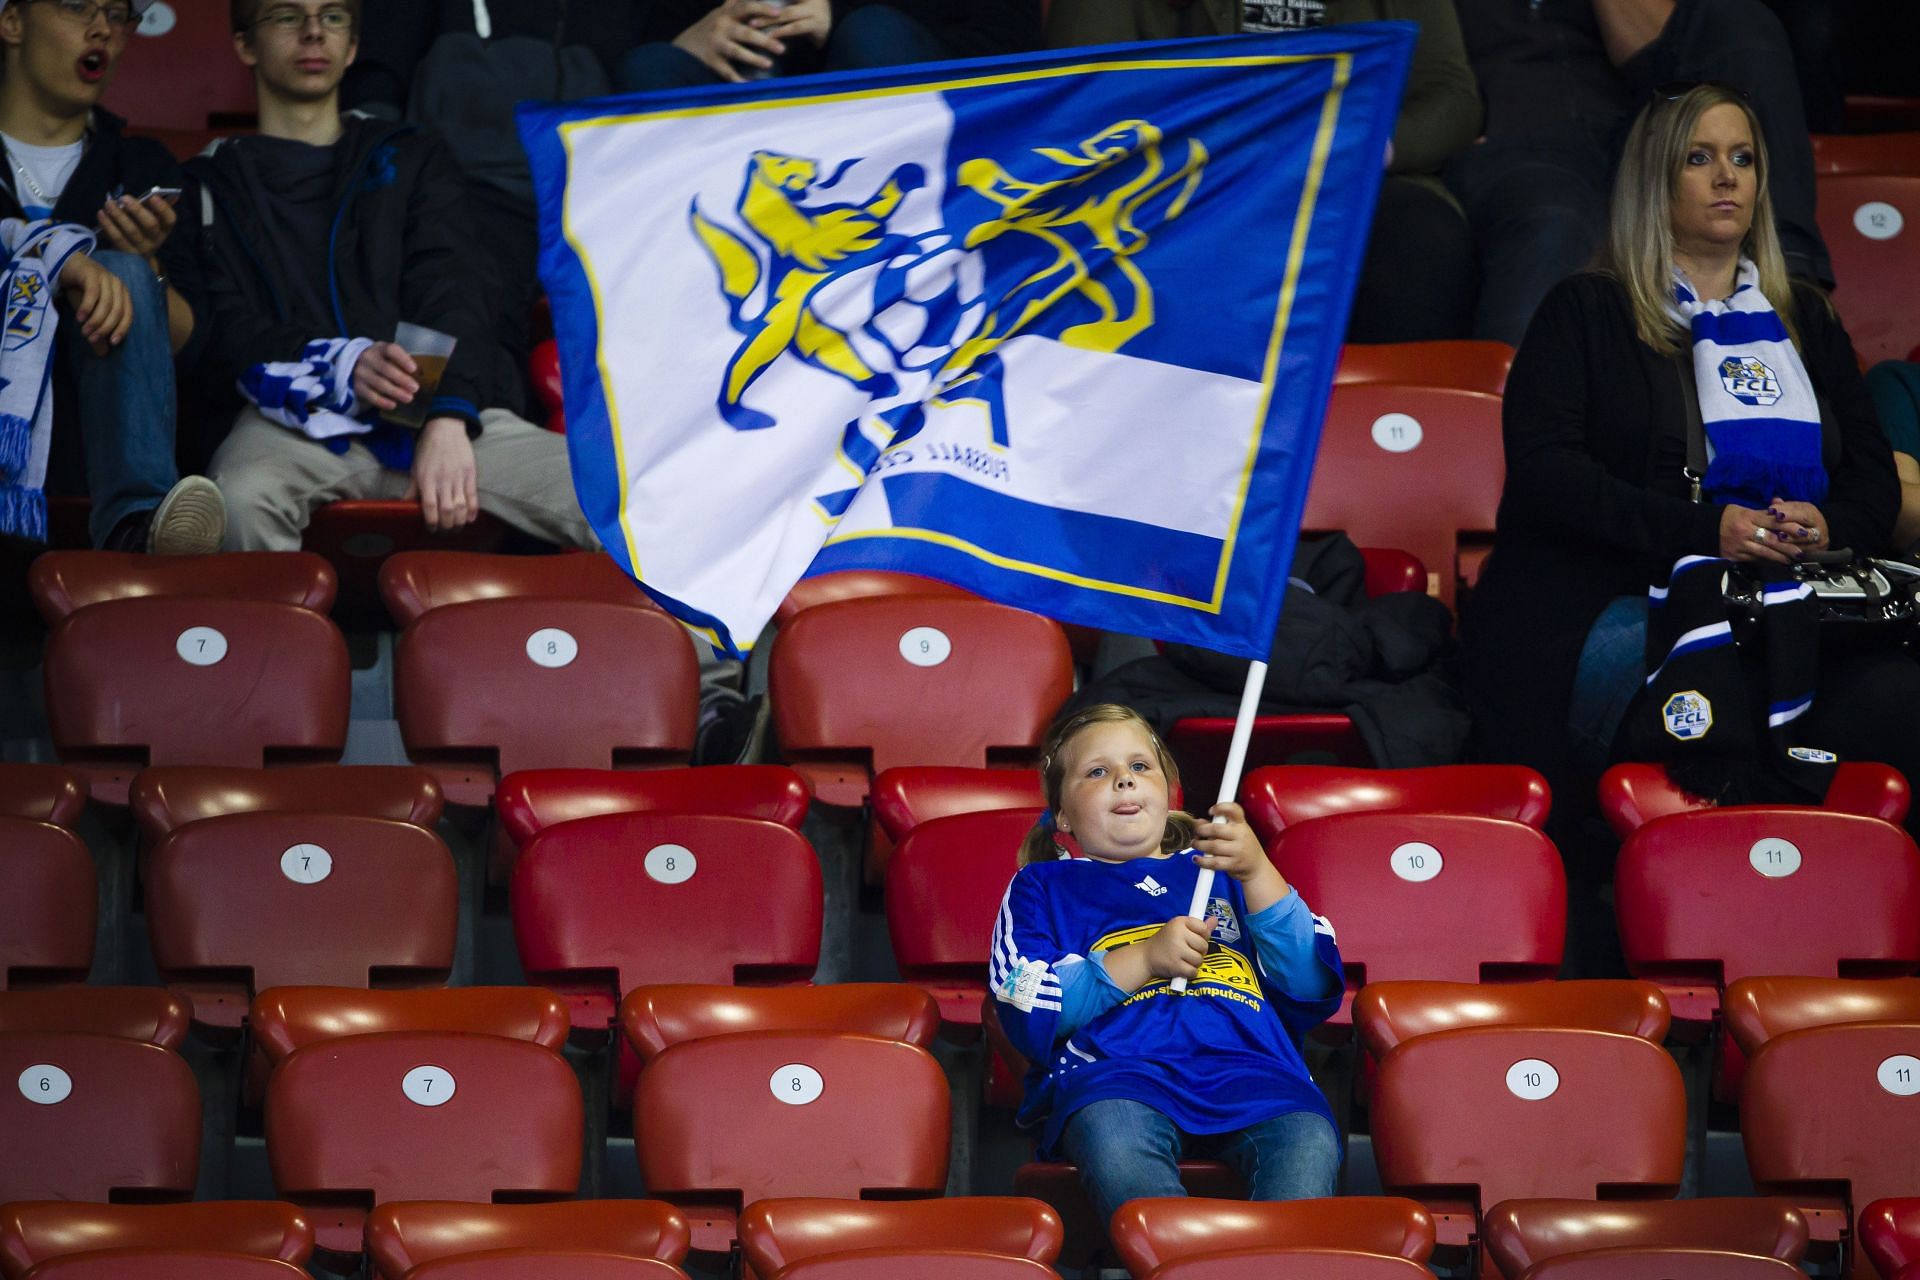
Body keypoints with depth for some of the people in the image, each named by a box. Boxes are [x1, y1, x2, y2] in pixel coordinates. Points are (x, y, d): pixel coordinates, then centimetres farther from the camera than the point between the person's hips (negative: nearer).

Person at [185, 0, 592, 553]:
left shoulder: (411, 158, 27)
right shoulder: (212, 185, 20)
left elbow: (451, 297, 10)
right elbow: (226, 333, 4)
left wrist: (449, 420, -12)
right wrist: (344, 366, -18)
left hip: (443, 409, 2)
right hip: (298, 419, -2)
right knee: (241, 500, -40)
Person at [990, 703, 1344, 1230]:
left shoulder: (1217, 871, 34)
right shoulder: (1044, 886, 28)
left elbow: (1313, 986, 19)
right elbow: (1026, 1014, 9)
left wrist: (1257, 873, 6)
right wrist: (1144, 960, -1)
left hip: (1247, 1067, 2)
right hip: (1118, 1070, -2)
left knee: (1308, 1138, -34)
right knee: (1111, 1130, -40)